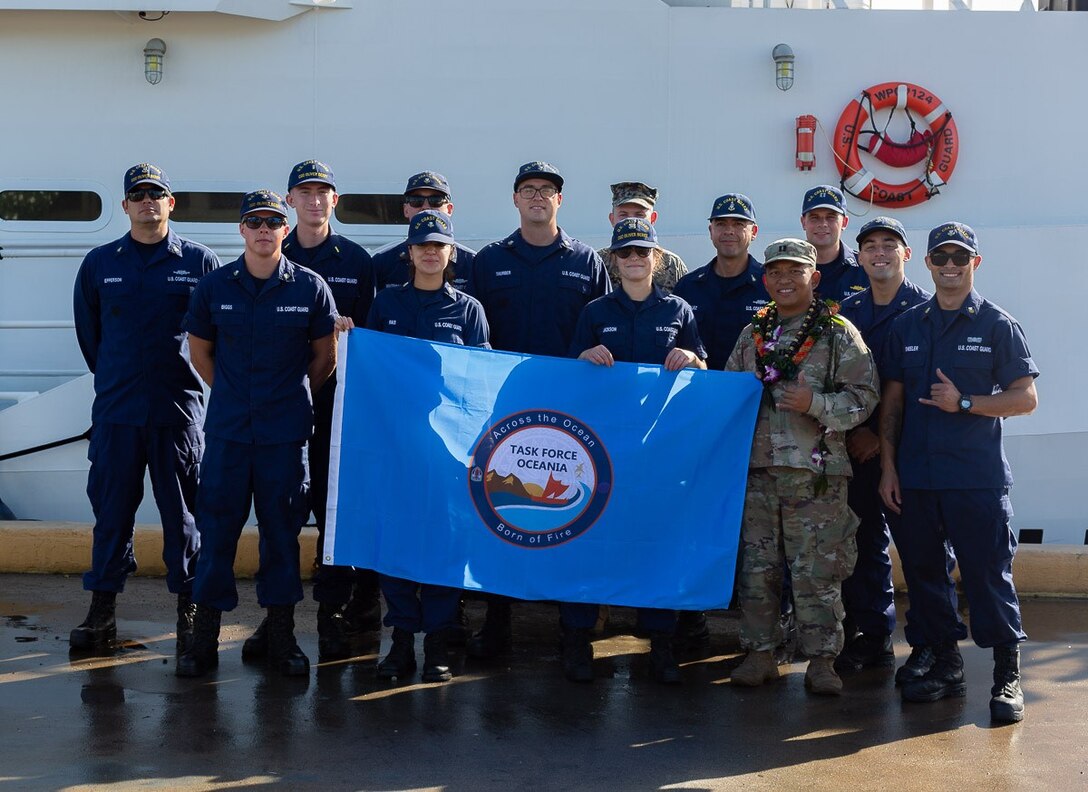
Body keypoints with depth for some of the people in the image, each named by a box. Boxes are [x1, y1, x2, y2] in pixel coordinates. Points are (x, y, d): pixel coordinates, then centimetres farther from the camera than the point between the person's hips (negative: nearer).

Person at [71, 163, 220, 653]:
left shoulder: (199, 262, 2)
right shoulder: (99, 264, 8)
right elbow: (87, 331, 18)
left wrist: (190, 376, 9)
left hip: (179, 409, -1)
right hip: (115, 410, 2)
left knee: (183, 511, 2)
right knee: (111, 508, 5)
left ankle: (190, 611, 11)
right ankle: (102, 610, 13)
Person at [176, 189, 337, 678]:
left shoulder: (310, 287, 1)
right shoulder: (214, 287, 3)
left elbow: (325, 356, 10)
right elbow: (200, 350, 16)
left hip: (285, 431, -1)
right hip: (227, 430, 1)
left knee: (282, 529, 5)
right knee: (217, 528, 2)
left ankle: (281, 634, 15)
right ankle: (205, 636, 11)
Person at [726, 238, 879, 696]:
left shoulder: (840, 334, 0)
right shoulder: (752, 336, 15)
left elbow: (864, 397, -5)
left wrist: (816, 404, -18)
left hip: (817, 473, -4)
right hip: (757, 468, 4)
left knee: (817, 571, -2)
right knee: (756, 566, 6)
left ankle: (822, 658, 8)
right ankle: (760, 652, 16)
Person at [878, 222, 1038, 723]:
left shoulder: (997, 325, 3)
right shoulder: (908, 326, 12)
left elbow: (1025, 398, -1)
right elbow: (892, 400, 13)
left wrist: (964, 403, -13)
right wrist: (887, 466, 6)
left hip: (978, 479, -4)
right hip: (915, 476, 4)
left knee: (988, 573, -5)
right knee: (922, 570, 8)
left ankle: (1007, 676, 4)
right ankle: (946, 664, 21)